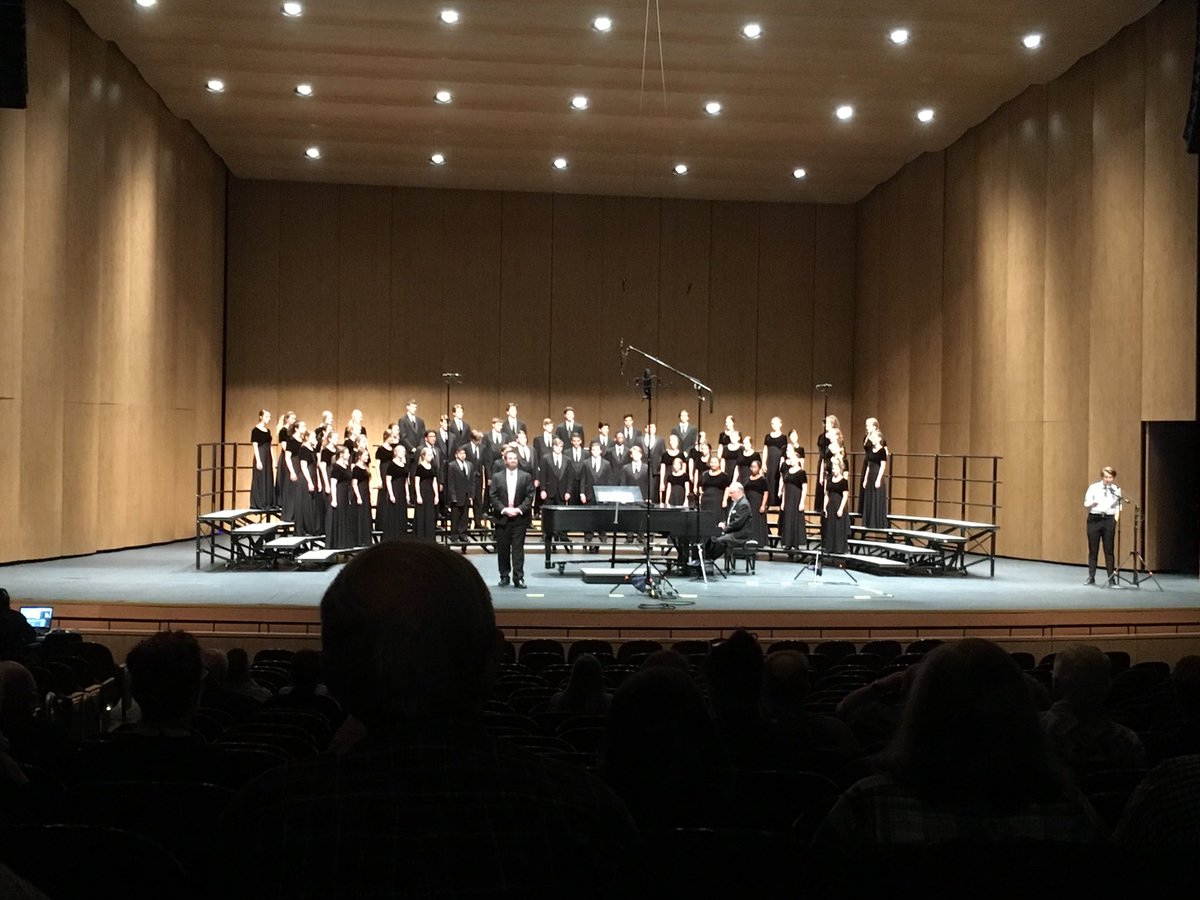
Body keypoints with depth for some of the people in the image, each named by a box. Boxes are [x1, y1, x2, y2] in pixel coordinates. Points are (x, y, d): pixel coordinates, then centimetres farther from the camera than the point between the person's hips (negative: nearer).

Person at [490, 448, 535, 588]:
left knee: (518, 549, -3)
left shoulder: (526, 477, 6)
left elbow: (529, 497, 0)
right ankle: (504, 576, 15)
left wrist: (519, 509, -12)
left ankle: (518, 578, -2)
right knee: (502, 549, 6)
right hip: (502, 518, 1)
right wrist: (504, 509, -11)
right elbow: (492, 497, 1)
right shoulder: (497, 477, 6)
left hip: (519, 518, -1)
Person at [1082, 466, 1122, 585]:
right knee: (1093, 549, 3)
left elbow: (1118, 507, 9)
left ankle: (1110, 578, 2)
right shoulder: (1093, 487, 1)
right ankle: (1091, 577, 10)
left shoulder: (1116, 490, 7)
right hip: (1094, 518, -1)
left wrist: (1116, 520, -4)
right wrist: (1092, 504, -24)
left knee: (1108, 549, -1)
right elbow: (1086, 505, -2)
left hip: (1109, 519, 1)